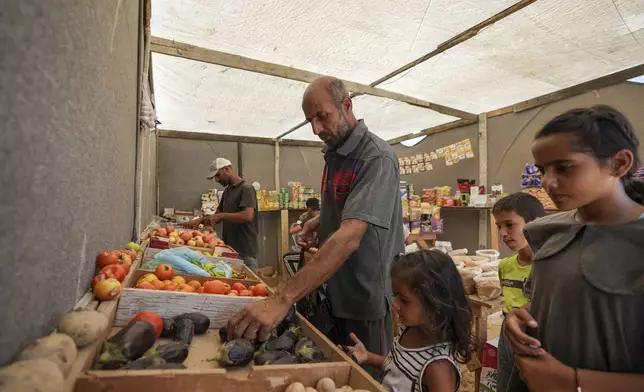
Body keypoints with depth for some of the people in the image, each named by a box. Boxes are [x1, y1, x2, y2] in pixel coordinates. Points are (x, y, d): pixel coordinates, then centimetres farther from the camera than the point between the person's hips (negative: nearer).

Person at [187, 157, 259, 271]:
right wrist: (200, 220, 2)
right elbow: (218, 216, 18)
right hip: (228, 248, 8)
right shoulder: (227, 191, 14)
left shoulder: (246, 189, -11)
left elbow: (248, 216, -25)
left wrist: (221, 216, -22)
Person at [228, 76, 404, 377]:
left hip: (365, 298, -7)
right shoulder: (334, 154, 5)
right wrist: (320, 222, -2)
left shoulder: (377, 157, -22)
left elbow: (350, 236, -35)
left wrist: (282, 299, -40)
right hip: (333, 293, 8)